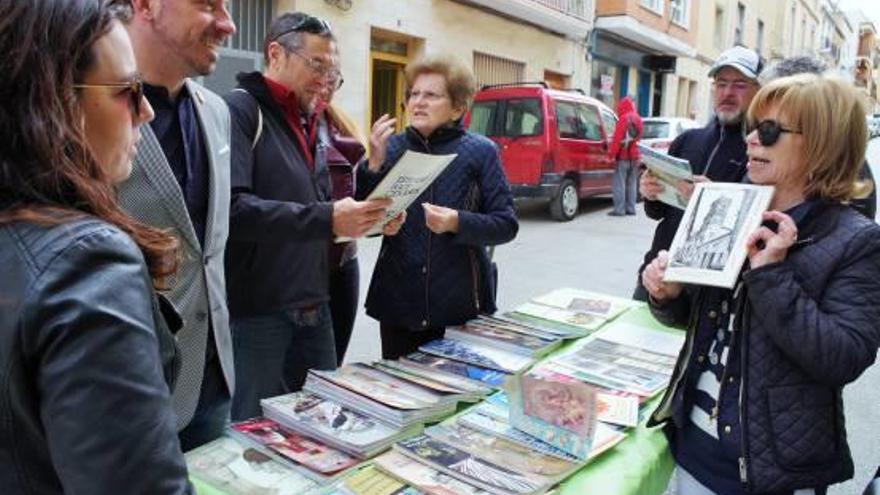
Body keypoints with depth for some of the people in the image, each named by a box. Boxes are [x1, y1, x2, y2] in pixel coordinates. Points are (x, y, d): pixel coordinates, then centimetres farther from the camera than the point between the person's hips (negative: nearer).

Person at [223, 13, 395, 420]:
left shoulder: (309, 122, 16)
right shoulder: (239, 110, -11)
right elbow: (233, 209, -25)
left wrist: (364, 217, 3)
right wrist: (327, 220, -28)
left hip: (313, 309, 8)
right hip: (256, 313, -8)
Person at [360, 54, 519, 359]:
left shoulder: (480, 152, -4)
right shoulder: (393, 147, 3)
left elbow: (507, 224, -5)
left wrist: (458, 222, -22)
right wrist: (374, 163, -12)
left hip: (462, 304, -2)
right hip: (398, 303, 3)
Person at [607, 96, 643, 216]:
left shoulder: (624, 119, -11)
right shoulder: (638, 120, 14)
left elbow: (617, 138, -16)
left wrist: (612, 154, -13)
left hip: (623, 156, -8)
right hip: (635, 156, 8)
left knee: (619, 183, -6)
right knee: (632, 183, 12)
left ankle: (619, 209, -9)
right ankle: (630, 208, 14)